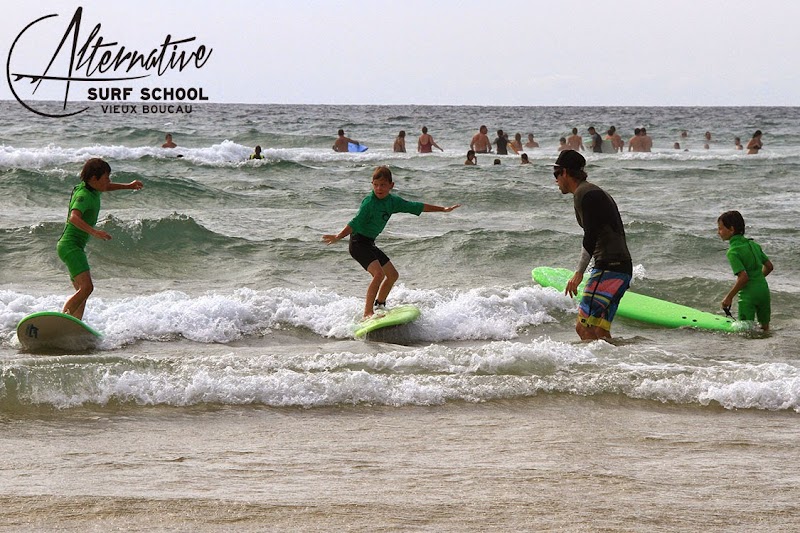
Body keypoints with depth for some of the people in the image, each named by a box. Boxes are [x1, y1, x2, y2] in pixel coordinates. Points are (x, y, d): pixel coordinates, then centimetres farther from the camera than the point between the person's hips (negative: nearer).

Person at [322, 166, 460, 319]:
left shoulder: (393, 201, 3)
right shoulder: (369, 202, -19)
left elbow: (415, 207, 12)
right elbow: (356, 223, -27)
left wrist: (443, 209, 17)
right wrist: (339, 236, -42)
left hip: (369, 244, 9)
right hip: (359, 243, -9)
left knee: (393, 275, 17)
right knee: (378, 273, -26)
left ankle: (379, 305, 33)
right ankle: (368, 312, -25)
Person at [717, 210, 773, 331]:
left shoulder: (733, 252, -15)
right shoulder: (753, 244, 8)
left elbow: (743, 277, -22)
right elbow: (769, 266, 14)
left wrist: (729, 297, -13)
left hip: (748, 294, -7)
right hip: (764, 289, 7)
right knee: (765, 328, 15)